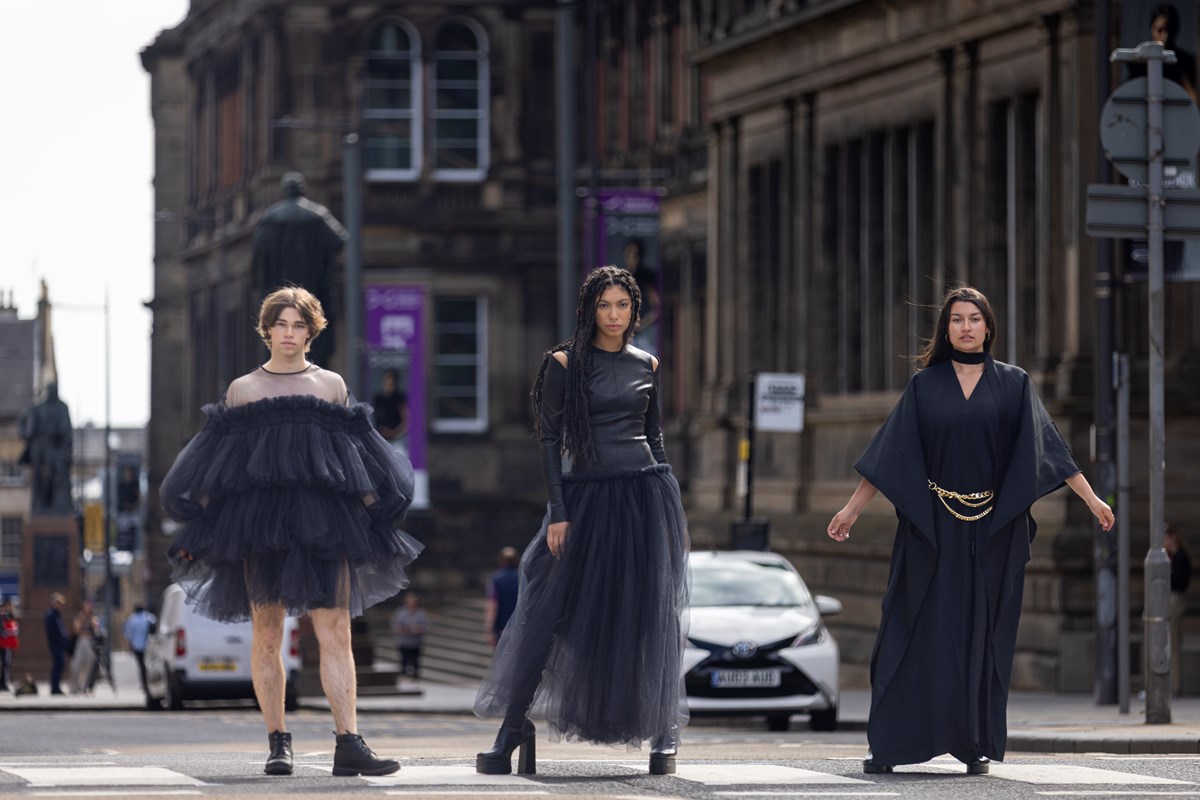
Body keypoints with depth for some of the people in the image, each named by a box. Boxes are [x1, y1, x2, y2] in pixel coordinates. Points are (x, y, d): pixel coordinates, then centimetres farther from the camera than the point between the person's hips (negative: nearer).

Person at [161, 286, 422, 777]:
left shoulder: (331, 385, 14)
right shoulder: (242, 390, 13)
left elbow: (360, 462, 15)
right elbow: (216, 471, 12)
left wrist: (377, 517, 10)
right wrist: (198, 526, 6)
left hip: (323, 520, 0)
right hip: (258, 522, 0)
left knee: (335, 633, -9)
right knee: (266, 635, -2)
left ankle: (349, 745, -15)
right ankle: (278, 743, 5)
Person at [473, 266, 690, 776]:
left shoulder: (646, 366, 10)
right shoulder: (565, 364, 0)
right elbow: (550, 439, -2)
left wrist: (673, 506, 13)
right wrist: (557, 513, -9)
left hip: (645, 494, 2)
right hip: (585, 496, -2)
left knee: (652, 614, 1)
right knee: (550, 609, -6)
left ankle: (664, 733, 10)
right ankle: (513, 729, 0)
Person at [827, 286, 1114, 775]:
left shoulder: (1013, 384, 5)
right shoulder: (924, 385, 6)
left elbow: (1047, 445, 3)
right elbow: (890, 453, 8)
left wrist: (1091, 498, -3)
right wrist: (853, 508, 6)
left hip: (993, 529, 0)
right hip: (933, 527, 0)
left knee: (983, 634, 1)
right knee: (921, 632, -3)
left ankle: (976, 743, 6)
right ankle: (887, 744, -2)